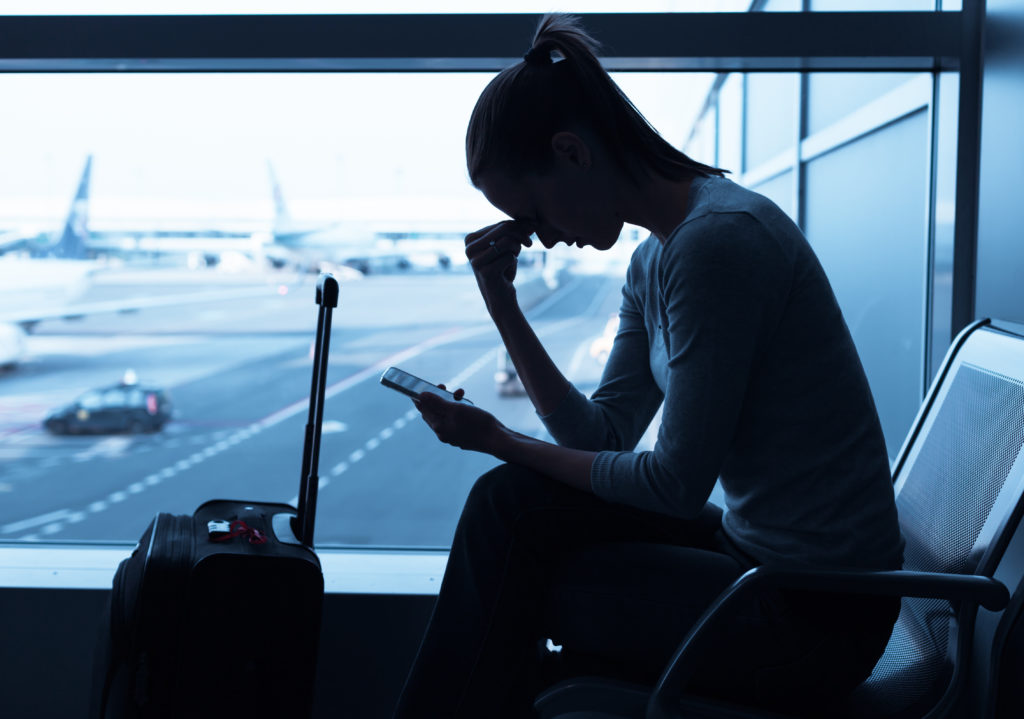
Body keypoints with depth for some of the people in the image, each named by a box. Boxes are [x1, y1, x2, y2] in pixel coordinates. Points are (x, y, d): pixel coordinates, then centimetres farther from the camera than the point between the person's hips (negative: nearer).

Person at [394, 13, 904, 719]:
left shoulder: (717, 239, -22)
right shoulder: (654, 259, 8)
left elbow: (679, 482, -19)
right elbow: (603, 438, 7)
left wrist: (502, 442, -8)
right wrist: (503, 304, 2)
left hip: (818, 616, -8)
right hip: (754, 549, 9)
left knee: (510, 582, -5)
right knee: (510, 503, 1)